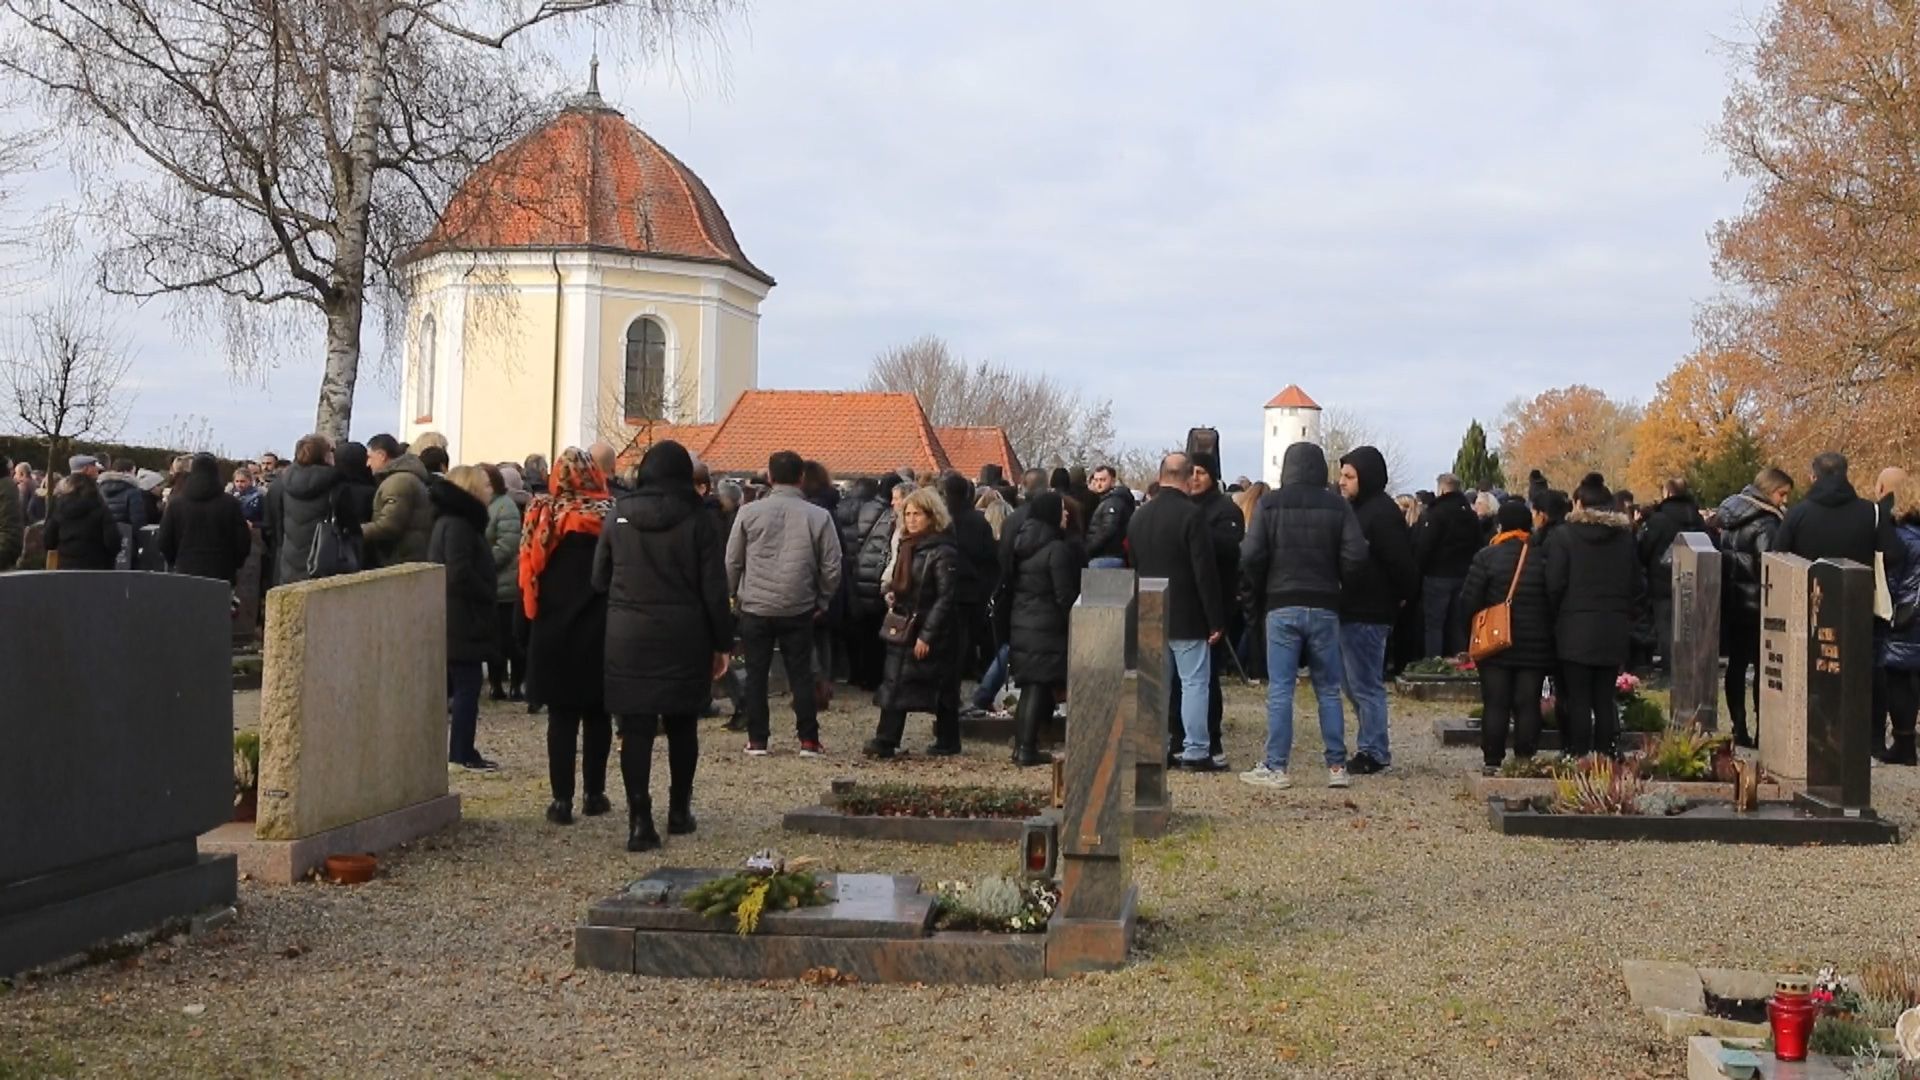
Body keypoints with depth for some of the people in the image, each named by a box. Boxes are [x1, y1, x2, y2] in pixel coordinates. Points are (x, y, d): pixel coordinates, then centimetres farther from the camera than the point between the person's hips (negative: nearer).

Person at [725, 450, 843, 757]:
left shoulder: (749, 512, -5)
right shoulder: (818, 516, -5)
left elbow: (732, 561, 0)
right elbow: (831, 567, -2)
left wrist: (731, 594, 15)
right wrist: (822, 602, 12)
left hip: (755, 608, 0)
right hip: (799, 610, 0)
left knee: (756, 675, 9)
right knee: (801, 675, 8)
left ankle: (757, 740, 11)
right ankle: (808, 740, 8)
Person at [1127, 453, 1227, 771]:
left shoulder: (1138, 517, 9)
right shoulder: (1191, 515, -14)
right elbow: (1206, 572, -16)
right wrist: (1216, 621, -12)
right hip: (1187, 619, -6)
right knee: (1194, 683, -2)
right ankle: (1196, 751, -3)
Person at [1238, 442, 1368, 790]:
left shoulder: (1270, 504, -1)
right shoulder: (1338, 506, 2)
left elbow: (1251, 556, -8)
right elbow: (1356, 556, -6)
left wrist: (1261, 592, 8)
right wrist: (1336, 586, 11)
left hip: (1282, 607, -1)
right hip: (1324, 608, 2)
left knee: (1280, 690, 0)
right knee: (1328, 690, 9)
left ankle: (1276, 767, 0)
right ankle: (1337, 766, 9)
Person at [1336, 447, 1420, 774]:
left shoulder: (1383, 513, -16)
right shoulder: (1356, 509, 15)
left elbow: (1402, 563, -20)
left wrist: (1404, 597, -9)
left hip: (1367, 615, -10)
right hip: (1351, 612, 10)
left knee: (1365, 685, -4)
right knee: (1353, 684, 15)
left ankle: (1374, 751, 3)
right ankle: (1370, 747, 22)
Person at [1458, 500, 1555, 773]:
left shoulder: (1487, 556, -7)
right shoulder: (1543, 558, 0)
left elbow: (1469, 600, -7)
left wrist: (1471, 636, 5)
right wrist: (1548, 633, 14)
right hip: (1536, 646, 2)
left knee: (1495, 704, 2)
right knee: (1528, 704, 5)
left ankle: (1492, 761, 3)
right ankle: (1525, 760, 5)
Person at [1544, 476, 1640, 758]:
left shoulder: (1564, 535, -7)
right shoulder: (1625, 536, 7)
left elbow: (1554, 585, -11)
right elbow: (1636, 586, 9)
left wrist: (1554, 617, 2)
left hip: (1575, 629, -4)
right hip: (1615, 629, 4)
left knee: (1578, 700, -1)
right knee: (1605, 700, 9)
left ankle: (1577, 758, -1)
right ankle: (1604, 756, 10)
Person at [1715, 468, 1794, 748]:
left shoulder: (1730, 514, 9)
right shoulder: (1766, 522, -14)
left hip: (1729, 601, 7)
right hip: (1756, 604, -7)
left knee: (1736, 663, 10)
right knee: (1763, 665, 0)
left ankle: (1738, 728, 11)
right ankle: (1762, 728, -2)